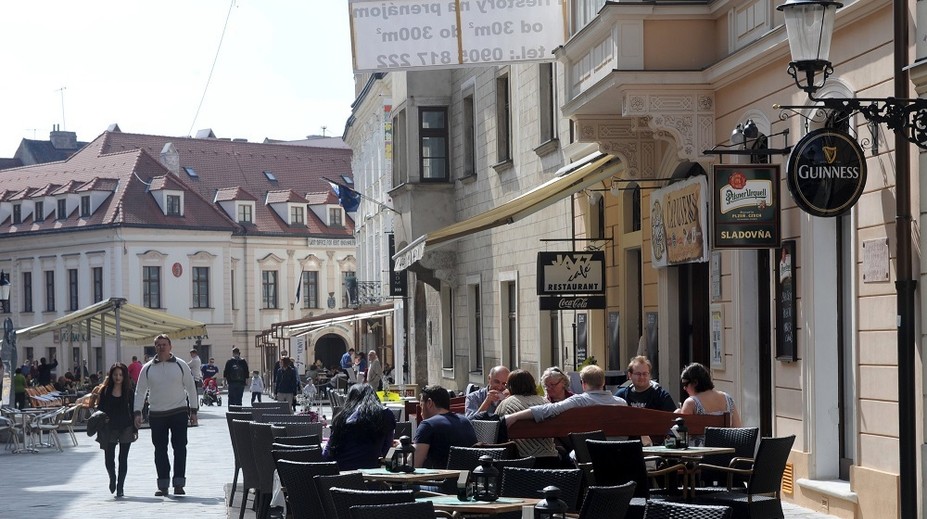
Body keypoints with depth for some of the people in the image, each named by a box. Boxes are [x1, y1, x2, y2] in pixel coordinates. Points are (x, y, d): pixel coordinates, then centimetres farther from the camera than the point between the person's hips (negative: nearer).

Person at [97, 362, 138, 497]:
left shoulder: (129, 391, 0)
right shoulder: (106, 391, 1)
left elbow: (133, 410, 2)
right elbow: (100, 408, 5)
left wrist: (135, 429, -1)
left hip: (126, 428, 0)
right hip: (109, 429, 0)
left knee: (123, 458, 1)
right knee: (108, 458, 1)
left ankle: (120, 486, 8)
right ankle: (112, 478, 30)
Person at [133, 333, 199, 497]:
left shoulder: (181, 365, 2)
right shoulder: (148, 368, 4)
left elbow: (191, 388, 5)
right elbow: (140, 391, 7)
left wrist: (193, 411, 2)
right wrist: (137, 412, -3)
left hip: (179, 412, -1)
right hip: (156, 414, 1)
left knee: (180, 448, -5)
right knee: (160, 449, 4)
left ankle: (179, 484, -2)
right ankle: (163, 485, 9)